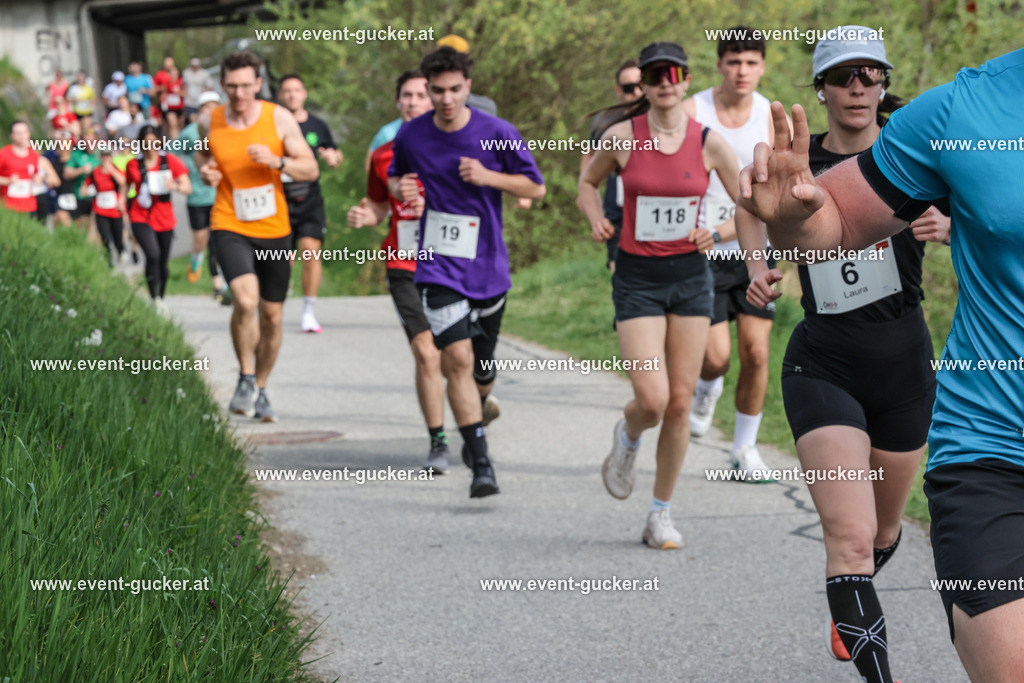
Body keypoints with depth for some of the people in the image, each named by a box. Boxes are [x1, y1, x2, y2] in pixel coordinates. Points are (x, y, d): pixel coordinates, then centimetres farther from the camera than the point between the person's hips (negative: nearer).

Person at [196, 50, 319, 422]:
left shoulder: (279, 118, -5)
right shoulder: (209, 122, -2)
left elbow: (311, 169, -3)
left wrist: (276, 161, -21)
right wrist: (205, 171, -3)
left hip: (274, 229, 2)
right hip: (229, 226, -2)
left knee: (272, 316, 9)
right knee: (246, 301, -25)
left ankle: (260, 390, 31)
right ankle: (245, 379, -3)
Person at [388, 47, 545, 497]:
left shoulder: (498, 133, -6)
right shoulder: (411, 136, -2)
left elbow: (536, 188, 0)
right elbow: (394, 176, 18)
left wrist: (488, 176, -15)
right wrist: (400, 189, -6)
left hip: (489, 267, 1)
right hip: (439, 266, -1)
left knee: (482, 367, 14)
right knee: (458, 359, -18)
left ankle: (473, 428, 46)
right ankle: (481, 465, -18)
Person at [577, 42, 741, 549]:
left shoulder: (709, 142, -3)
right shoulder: (622, 136, -5)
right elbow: (588, 183, 12)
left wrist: (715, 233, -10)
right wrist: (596, 220, -7)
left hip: (691, 277, 2)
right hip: (637, 279, -2)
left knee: (680, 403, 2)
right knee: (652, 399, -15)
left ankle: (661, 515, 17)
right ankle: (627, 436, 23)